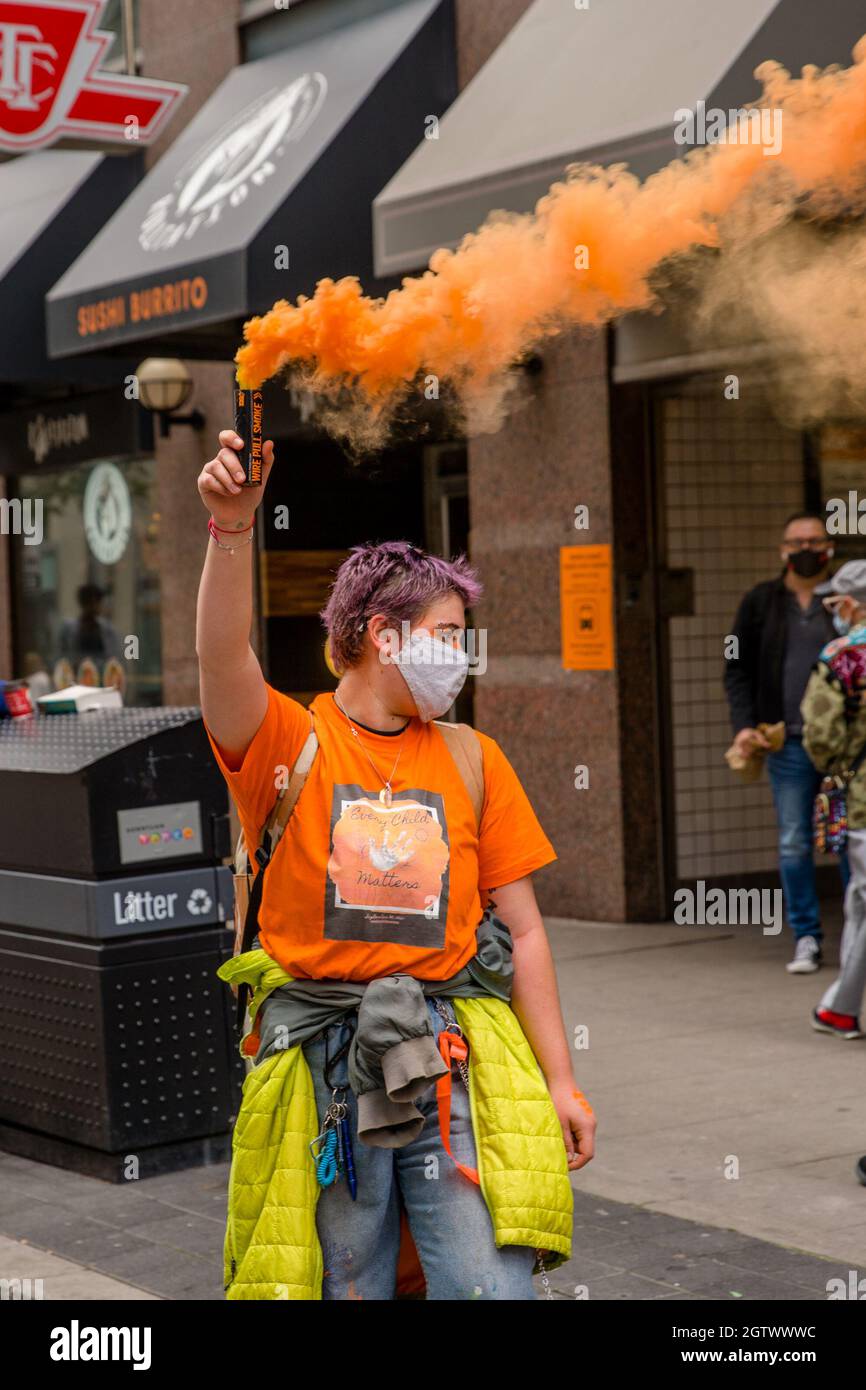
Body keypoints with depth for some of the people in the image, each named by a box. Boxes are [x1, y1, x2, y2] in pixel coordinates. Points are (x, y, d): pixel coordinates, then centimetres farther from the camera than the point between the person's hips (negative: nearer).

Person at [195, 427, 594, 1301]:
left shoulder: (472, 759, 11)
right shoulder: (288, 742, 3)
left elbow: (522, 929, 10)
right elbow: (223, 659, -19)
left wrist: (560, 1080, 6)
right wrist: (232, 530, -34)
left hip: (448, 1049, 2)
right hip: (321, 1059, -2)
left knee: (490, 1284, -7)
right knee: (346, 1285, 6)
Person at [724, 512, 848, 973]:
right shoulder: (760, 601, 9)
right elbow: (737, 669, 9)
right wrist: (743, 724, -3)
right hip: (788, 742, 1)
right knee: (793, 844, 2)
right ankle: (806, 938, 12)